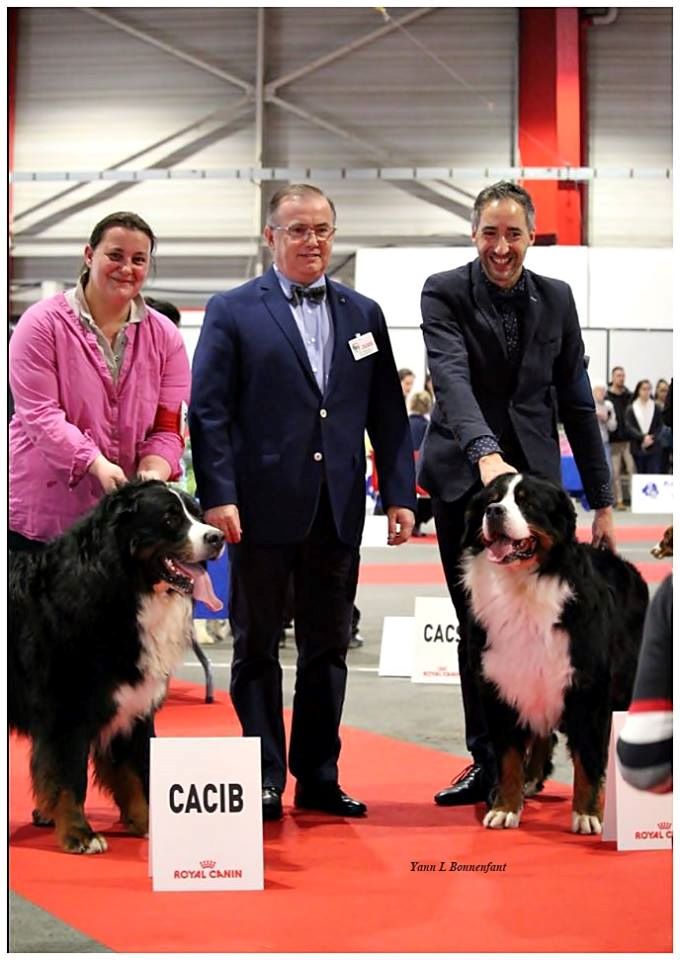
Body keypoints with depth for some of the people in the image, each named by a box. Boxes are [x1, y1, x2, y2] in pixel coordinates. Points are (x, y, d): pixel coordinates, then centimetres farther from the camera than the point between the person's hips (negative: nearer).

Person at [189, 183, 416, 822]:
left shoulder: (363, 314, 12)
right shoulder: (232, 312, 1)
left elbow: (387, 414, 11)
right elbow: (208, 411, -5)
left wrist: (399, 494, 4)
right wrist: (218, 495, -14)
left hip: (337, 511, 4)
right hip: (262, 509, -3)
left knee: (328, 650, 10)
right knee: (257, 649, 6)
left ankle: (318, 778, 20)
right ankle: (264, 781, 15)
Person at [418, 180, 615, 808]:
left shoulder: (555, 299, 6)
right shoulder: (445, 293, -4)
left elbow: (576, 401, 8)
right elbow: (451, 376, -21)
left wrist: (602, 500, 6)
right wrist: (486, 453, -38)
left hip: (533, 474, 1)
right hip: (464, 476, -1)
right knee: (477, 626, 4)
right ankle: (489, 762, 14)